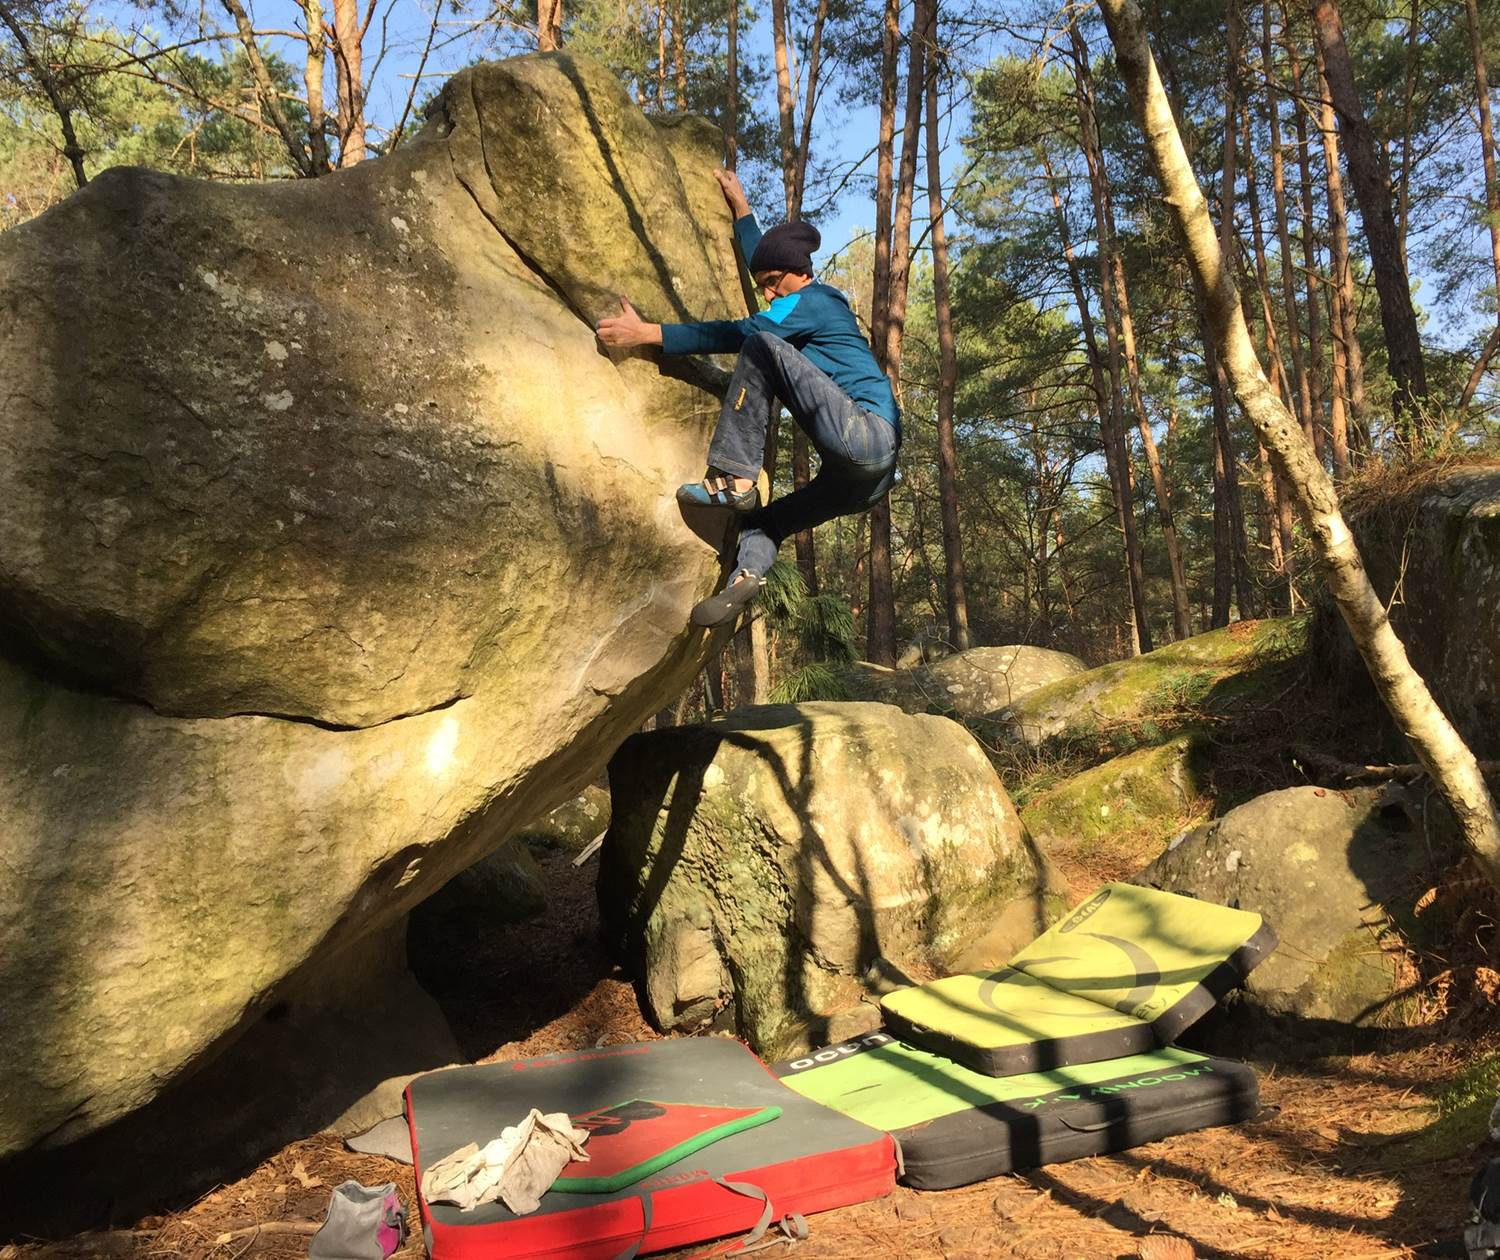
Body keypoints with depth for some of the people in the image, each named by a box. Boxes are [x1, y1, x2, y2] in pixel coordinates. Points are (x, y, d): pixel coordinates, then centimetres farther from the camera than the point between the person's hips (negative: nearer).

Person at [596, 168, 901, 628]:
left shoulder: (814, 301, 2)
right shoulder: (812, 309, 29)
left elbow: (736, 334, -7)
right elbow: (767, 257, 46)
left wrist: (646, 333, -9)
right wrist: (740, 205, 52)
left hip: (867, 433, -10)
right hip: (870, 474, 10)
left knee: (762, 345, -16)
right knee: (763, 519, 18)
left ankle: (731, 480, -22)